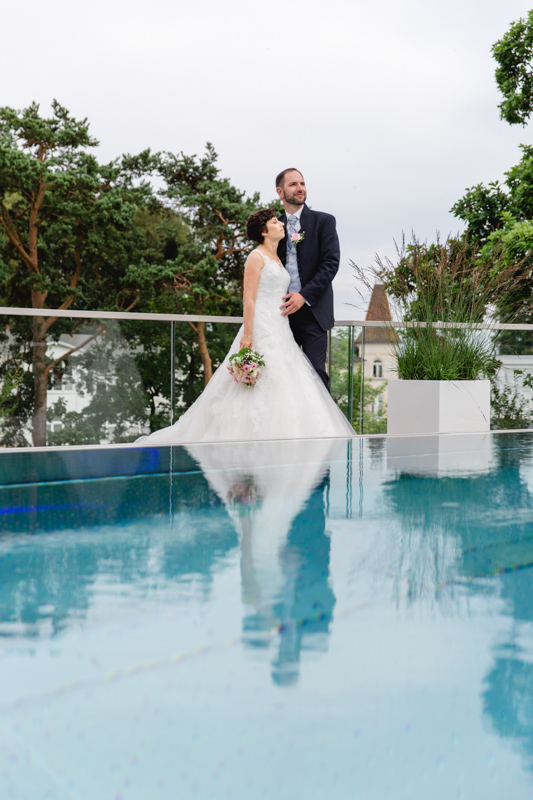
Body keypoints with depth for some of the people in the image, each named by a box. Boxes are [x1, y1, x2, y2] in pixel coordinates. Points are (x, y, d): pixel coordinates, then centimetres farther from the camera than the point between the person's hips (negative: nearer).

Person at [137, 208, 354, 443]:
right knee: (261, 388, -10)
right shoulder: (256, 257, -7)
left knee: (284, 384, 4)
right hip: (262, 329, -9)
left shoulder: (277, 260, 19)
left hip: (281, 332, 9)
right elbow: (249, 299, -13)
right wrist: (247, 335, -20)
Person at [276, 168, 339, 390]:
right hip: (283, 311, 3)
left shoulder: (323, 221, 2)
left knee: (315, 370, -7)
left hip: (312, 310, -3)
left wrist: (304, 296, -15)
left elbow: (331, 263, -6)